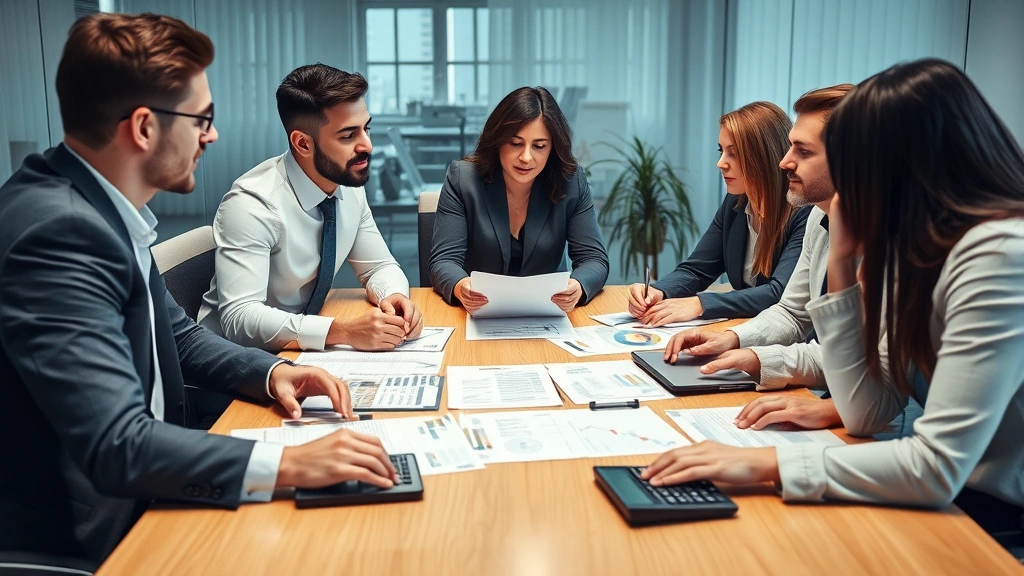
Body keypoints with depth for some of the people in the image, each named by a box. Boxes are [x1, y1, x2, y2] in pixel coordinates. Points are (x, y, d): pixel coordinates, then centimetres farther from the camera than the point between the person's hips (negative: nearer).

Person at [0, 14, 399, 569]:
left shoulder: (102, 207, 1)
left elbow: (178, 336, 12)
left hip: (123, 488, 8)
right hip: (80, 535, -8)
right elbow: (115, 445, -32)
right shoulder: (58, 231, -27)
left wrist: (271, 372, -4)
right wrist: (288, 464, -33)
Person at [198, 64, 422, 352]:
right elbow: (239, 319, -30)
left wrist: (393, 296, -17)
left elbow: (379, 267, 6)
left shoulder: (350, 186, -4)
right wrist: (343, 331, -39)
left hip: (303, 345, 7)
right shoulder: (251, 204, -24)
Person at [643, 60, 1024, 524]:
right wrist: (842, 264, -6)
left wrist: (766, 463, -24)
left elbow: (937, 469, -28)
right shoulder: (931, 244, 3)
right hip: (955, 494, 6)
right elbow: (868, 413, -2)